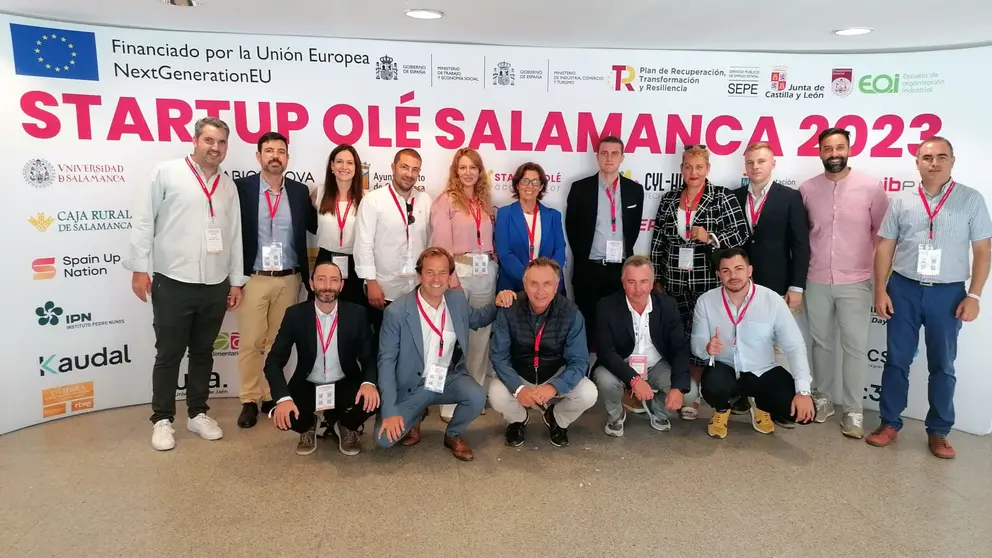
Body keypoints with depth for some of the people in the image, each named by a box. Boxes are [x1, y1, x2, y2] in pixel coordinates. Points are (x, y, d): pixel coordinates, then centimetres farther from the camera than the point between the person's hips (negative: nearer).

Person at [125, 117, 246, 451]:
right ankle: (162, 419, 18)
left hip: (215, 286, 4)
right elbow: (144, 221, -3)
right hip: (173, 283, -4)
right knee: (169, 354, 6)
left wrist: (236, 281, 12)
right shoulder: (167, 173, -2)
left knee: (203, 352, 14)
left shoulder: (228, 185, 12)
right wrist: (140, 268, -7)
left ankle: (197, 413, 26)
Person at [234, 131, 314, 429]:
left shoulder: (300, 192, 6)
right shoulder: (242, 188, -2)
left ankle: (272, 396, 24)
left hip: (289, 279, 2)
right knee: (250, 343, 3)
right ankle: (250, 401, 16)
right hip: (253, 278, -2)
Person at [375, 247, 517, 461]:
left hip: (450, 378, 3)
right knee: (385, 437, -18)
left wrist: (497, 304, -5)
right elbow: (386, 361, -14)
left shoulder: (457, 301, -4)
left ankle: (454, 435, 6)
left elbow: (477, 319, 18)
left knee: (477, 397, -28)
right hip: (412, 385, -2)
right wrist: (389, 411, -20)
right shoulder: (397, 312, -18)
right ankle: (416, 415, 18)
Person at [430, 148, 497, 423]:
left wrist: (493, 265, 4)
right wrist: (451, 278, -15)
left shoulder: (485, 201, 15)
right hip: (459, 271, -5)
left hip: (486, 272, 6)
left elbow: (491, 238, 16)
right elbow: (442, 243, -9)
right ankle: (451, 403, 6)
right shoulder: (445, 201, -2)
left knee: (481, 333, 10)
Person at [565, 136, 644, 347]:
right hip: (588, 268, -1)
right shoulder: (580, 188, 0)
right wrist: (583, 257, 1)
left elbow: (634, 227, 12)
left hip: (620, 268, 2)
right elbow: (572, 227, 3)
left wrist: (624, 254, 4)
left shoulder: (634, 189, 6)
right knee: (586, 322, 7)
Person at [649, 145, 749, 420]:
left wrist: (711, 238, -21)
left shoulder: (722, 197, -1)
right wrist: (657, 279, 8)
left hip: (707, 282, -3)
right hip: (674, 282, 3)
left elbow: (741, 233, -5)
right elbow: (657, 242, 10)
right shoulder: (668, 199, 9)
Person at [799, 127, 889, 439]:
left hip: (855, 283, -2)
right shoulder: (807, 189, 1)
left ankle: (853, 411, 14)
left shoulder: (871, 188, -4)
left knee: (855, 347, 3)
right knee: (821, 343, 13)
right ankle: (822, 399, 27)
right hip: (816, 282, 2)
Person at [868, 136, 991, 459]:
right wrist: (880, 290, -1)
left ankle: (938, 431, 21)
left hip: (948, 292, -1)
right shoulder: (901, 202, 3)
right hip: (904, 289, 1)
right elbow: (884, 248, 5)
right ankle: (889, 423, 20)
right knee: (897, 360, 8)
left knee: (942, 365, 9)